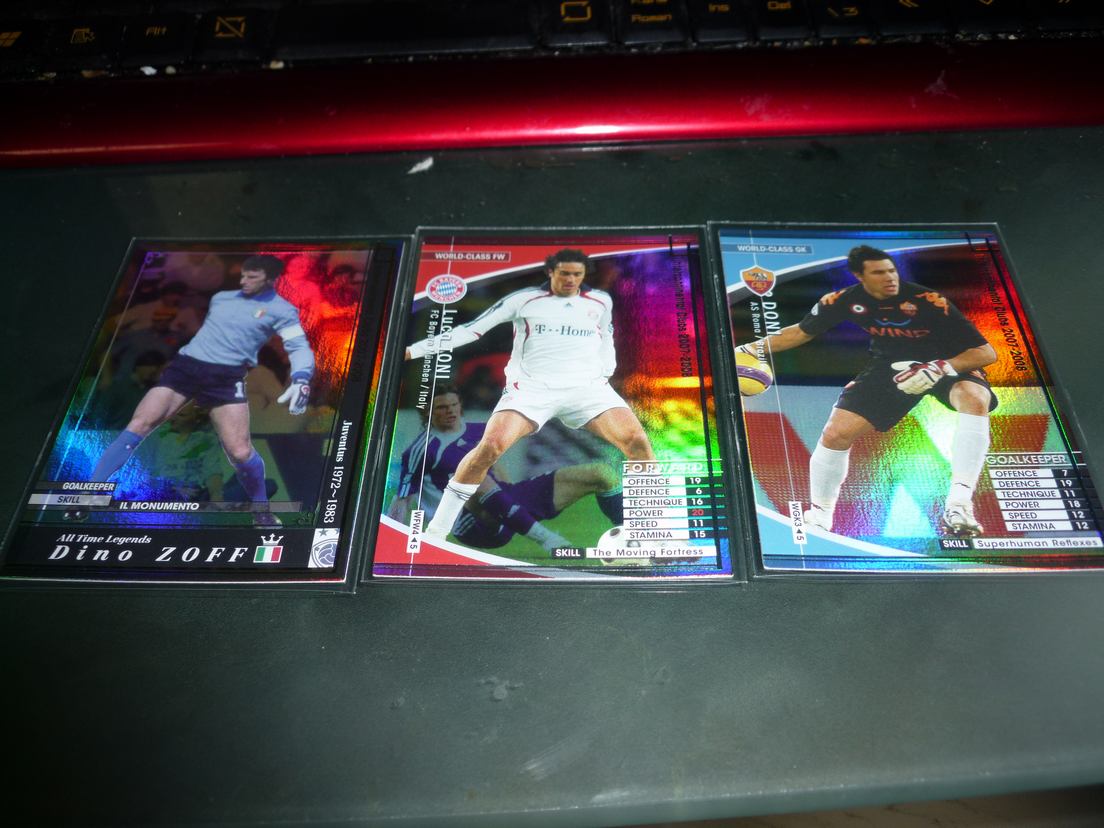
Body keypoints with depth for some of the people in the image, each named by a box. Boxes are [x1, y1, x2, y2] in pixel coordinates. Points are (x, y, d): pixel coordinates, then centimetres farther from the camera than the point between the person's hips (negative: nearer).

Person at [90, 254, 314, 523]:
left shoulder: (281, 309, 3)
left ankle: (262, 510, 11)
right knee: (138, 425, -10)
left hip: (225, 378, -4)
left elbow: (300, 347, -8)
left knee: (240, 452, -16)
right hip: (185, 365, 4)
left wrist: (301, 379, -26)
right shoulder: (220, 297, 18)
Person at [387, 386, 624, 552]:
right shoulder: (422, 449, -5)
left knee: (602, 473, -1)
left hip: (509, 500, 7)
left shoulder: (478, 431, 12)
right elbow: (403, 501, -9)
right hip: (477, 527, -6)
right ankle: (550, 541, -45)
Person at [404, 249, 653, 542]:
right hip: (531, 385, -2)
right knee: (491, 445, -25)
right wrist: (414, 350, -2)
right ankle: (437, 528, -9)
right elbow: (472, 329, 2)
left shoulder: (600, 301, 11)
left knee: (636, 439, -19)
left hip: (587, 385, 3)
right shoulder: (523, 299, 2)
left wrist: (605, 371, 10)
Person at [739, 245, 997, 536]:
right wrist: (755, 348, -9)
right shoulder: (847, 300, -17)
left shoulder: (928, 301, -27)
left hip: (946, 364, -2)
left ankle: (958, 505, -33)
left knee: (974, 397, -37)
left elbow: (987, 352, -24)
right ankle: (817, 516, 13)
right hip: (889, 364, 2)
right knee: (835, 434, -10)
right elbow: (802, 331, 1)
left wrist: (939, 369, -41)